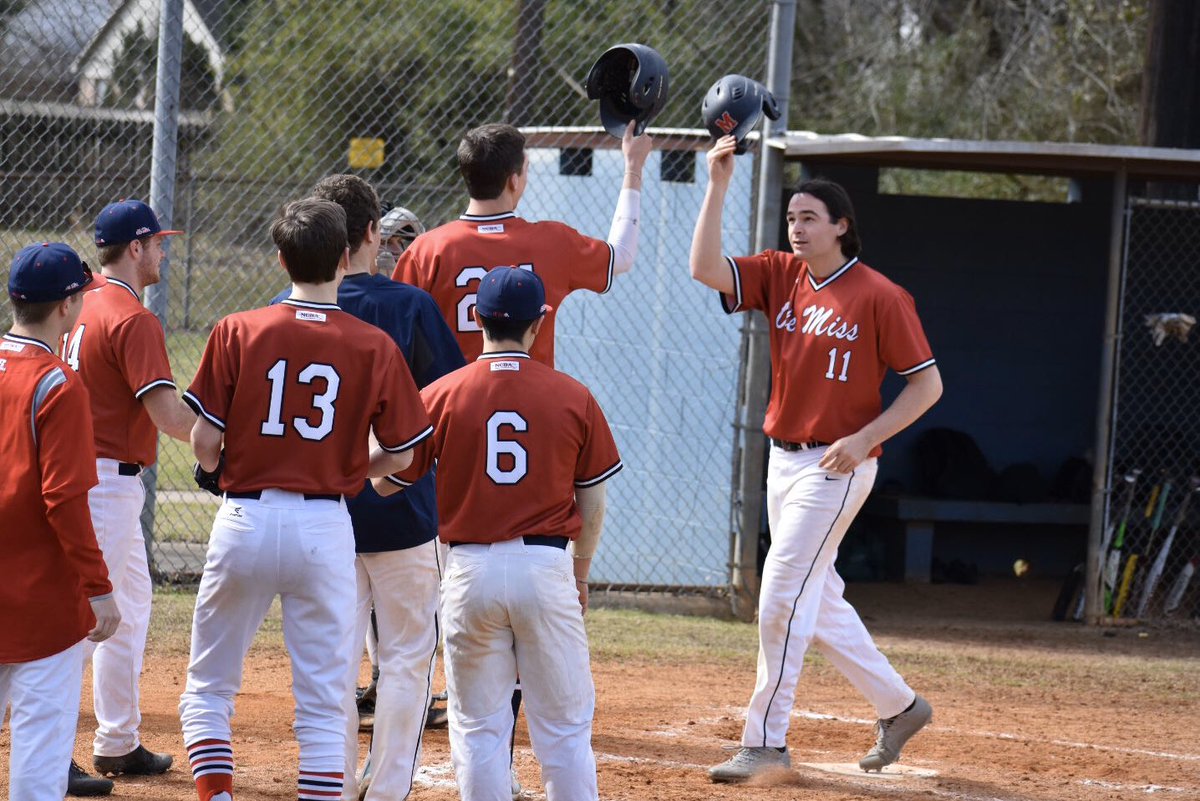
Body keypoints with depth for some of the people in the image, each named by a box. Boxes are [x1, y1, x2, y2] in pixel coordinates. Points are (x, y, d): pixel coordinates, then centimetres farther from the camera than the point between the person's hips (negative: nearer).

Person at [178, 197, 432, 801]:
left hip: (245, 522, 0)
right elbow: (399, 455, 3)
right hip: (325, 529, 0)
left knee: (208, 688, 12)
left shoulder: (237, 333, -5)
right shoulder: (374, 347, -3)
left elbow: (204, 443, -5)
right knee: (323, 705, 6)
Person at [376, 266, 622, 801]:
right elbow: (592, 504, 5)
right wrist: (580, 575, 21)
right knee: (565, 726, 7)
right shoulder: (573, 397, -1)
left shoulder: (439, 396, -3)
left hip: (471, 570, 0)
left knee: (479, 727, 7)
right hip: (546, 567, 0)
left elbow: (386, 482, 4)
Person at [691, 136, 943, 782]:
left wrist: (865, 438, -19)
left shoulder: (879, 298, -12)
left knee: (782, 597, -11)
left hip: (837, 467, -7)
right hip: (783, 459, 7)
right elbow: (705, 269, -7)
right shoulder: (779, 276, 6)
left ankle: (766, 740, -6)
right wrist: (718, 185, -13)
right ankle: (898, 706, 28)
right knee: (818, 601, 14)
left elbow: (927, 383, -9)